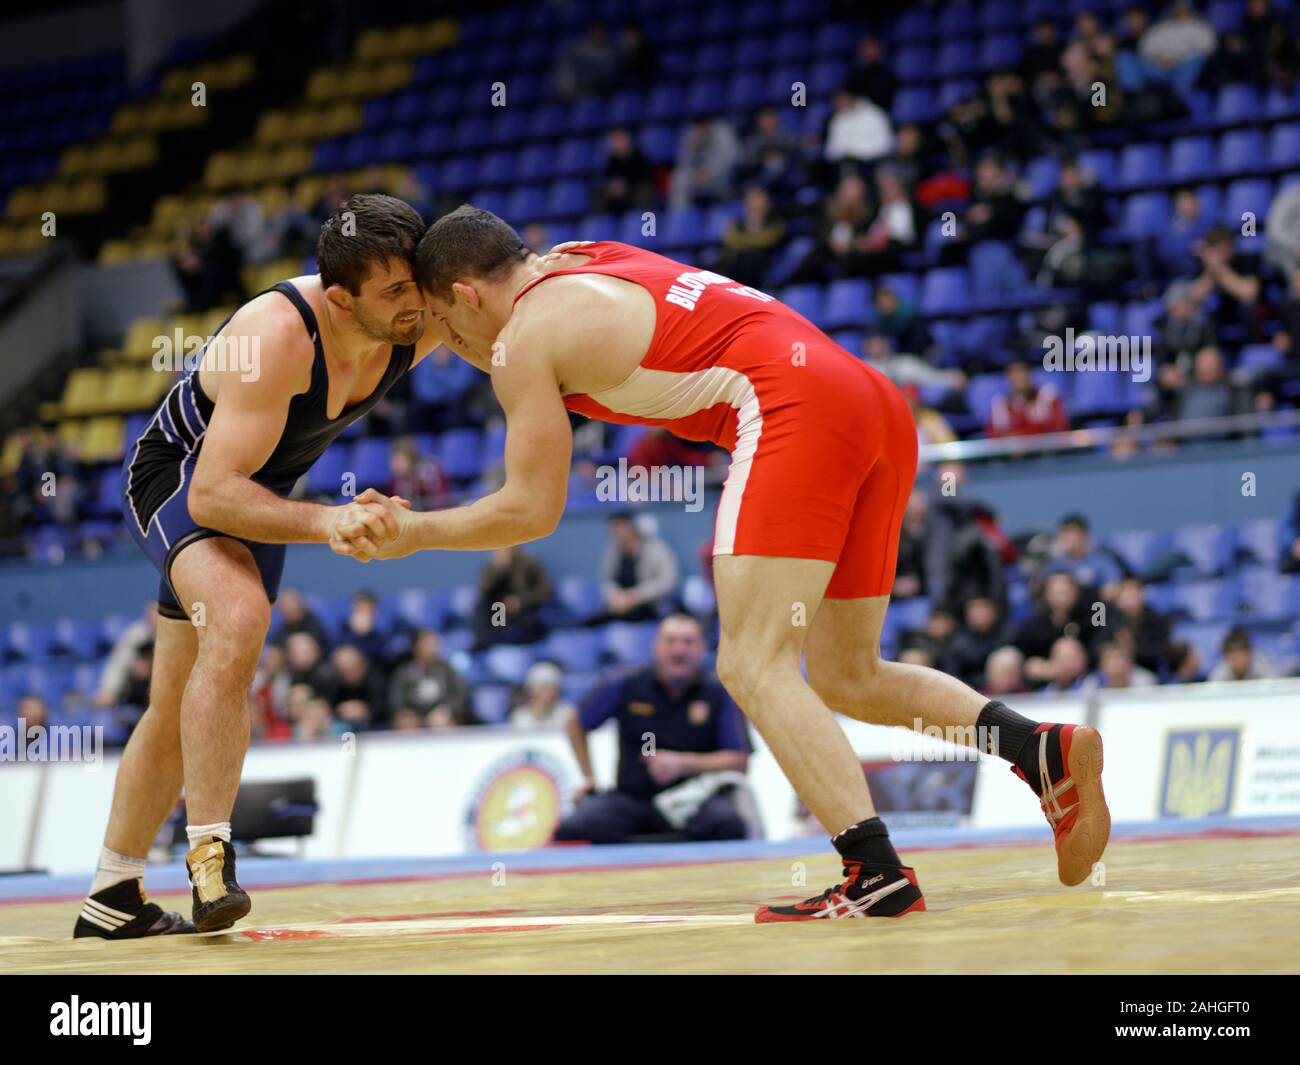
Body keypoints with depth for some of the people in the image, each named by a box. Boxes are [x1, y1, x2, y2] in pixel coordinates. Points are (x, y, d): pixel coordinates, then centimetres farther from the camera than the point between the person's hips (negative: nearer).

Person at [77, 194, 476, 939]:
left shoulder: (420, 326, -20)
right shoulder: (278, 338, -38)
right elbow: (213, 493, -39)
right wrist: (324, 522, -52)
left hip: (258, 494, 7)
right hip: (179, 475, -7)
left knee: (181, 712, 15)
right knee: (238, 619, -37)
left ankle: (112, 898, 28)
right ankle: (211, 857, -34)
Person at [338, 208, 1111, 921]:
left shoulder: (524, 339, 2)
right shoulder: (578, 261, 27)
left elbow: (532, 510, 5)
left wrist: (414, 533, 17)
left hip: (795, 408, -9)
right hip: (879, 402, 9)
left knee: (754, 668, -12)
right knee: (846, 677, 15)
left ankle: (879, 873, -25)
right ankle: (1045, 748, -2)